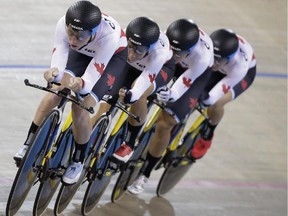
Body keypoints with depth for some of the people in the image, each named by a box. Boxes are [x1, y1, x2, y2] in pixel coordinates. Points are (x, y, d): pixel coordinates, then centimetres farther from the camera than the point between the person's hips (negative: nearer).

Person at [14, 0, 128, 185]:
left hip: (113, 57, -4)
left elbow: (90, 81, -40)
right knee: (55, 91, -17)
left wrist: (80, 84, -63)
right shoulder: (64, 24, -34)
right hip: (83, 53, 4)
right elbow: (59, 61, -32)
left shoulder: (109, 36, -43)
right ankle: (29, 145, 0)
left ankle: (78, 161, 4)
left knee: (81, 108, -18)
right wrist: (54, 73, -55)